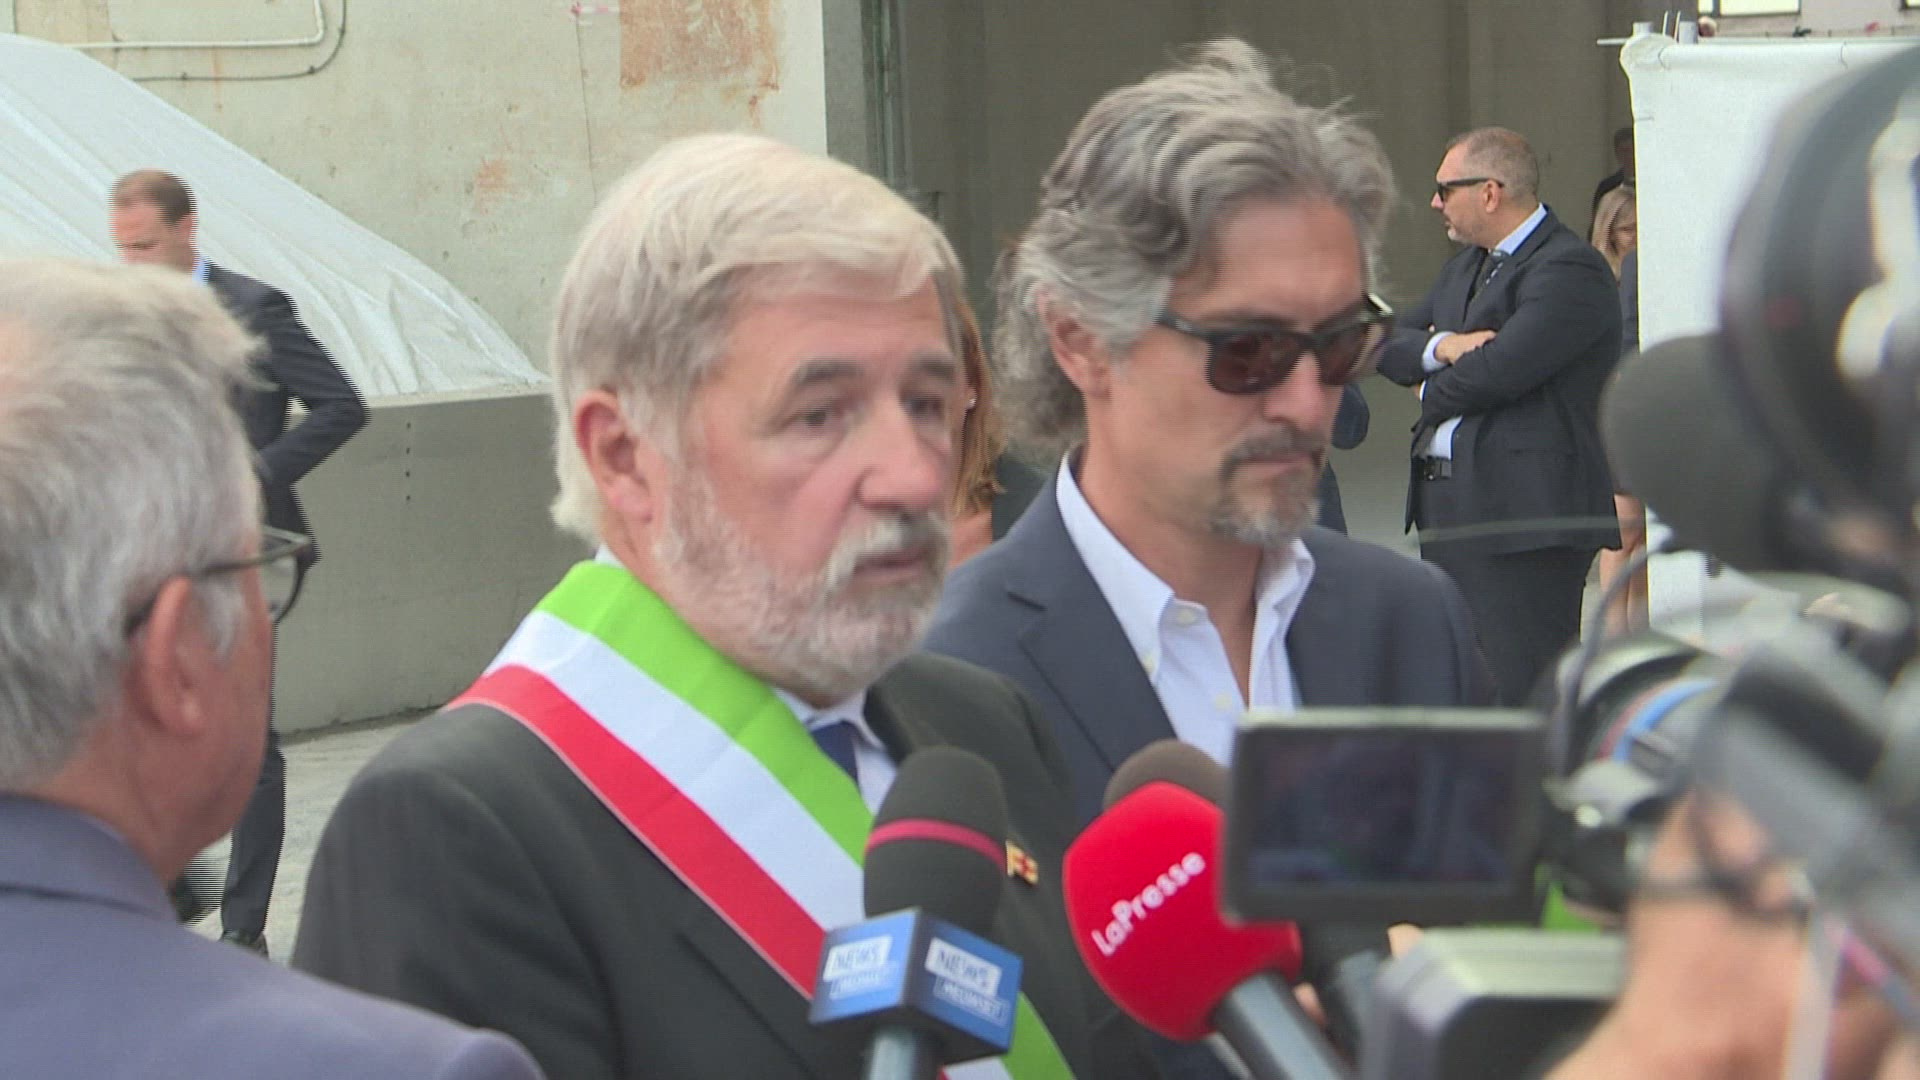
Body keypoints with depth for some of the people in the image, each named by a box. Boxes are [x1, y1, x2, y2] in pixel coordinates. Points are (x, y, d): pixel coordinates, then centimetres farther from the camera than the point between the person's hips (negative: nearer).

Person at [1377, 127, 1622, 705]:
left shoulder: (1569, 270, -11)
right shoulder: (1465, 266, 21)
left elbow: (1497, 369, -22)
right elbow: (1393, 344, 17)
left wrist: (1434, 391, -1)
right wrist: (1439, 346, -6)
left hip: (1526, 514, -10)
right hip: (1449, 510, 10)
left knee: (1522, 693, -10)